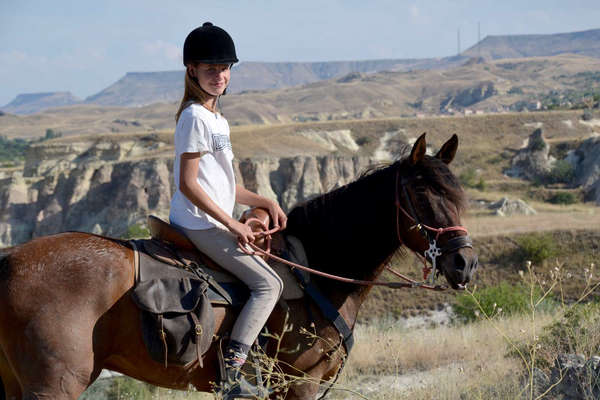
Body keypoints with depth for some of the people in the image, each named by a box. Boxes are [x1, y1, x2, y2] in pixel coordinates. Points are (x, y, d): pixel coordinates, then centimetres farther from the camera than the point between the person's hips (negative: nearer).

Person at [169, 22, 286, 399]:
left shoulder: (216, 120, 16)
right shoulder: (195, 118, -14)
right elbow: (188, 184, -20)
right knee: (268, 283, -15)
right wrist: (232, 224, -18)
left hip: (213, 222, 10)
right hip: (201, 223, -10)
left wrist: (266, 202, 11)